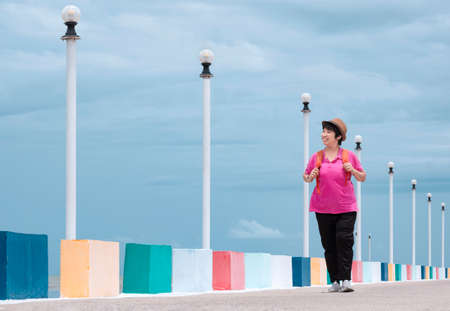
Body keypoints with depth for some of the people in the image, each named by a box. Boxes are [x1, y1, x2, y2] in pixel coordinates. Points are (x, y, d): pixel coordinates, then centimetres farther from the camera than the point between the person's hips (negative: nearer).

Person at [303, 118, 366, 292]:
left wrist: (352, 170, -8)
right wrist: (310, 177, -5)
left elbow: (362, 178, 12)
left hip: (346, 207, -2)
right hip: (323, 209, 2)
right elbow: (305, 177, 18)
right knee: (329, 245, 1)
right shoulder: (316, 157, 7)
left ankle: (346, 280, -12)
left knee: (344, 240, -14)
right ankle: (335, 281, 7)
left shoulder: (349, 156, 4)